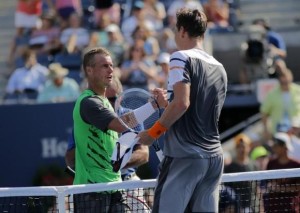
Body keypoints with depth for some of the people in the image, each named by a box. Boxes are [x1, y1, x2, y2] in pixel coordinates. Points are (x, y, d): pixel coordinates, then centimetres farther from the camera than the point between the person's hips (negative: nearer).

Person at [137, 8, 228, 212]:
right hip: (214, 156, 7)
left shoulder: (182, 58, -6)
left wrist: (153, 132, -7)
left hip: (185, 155, -7)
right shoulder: (219, 68, 15)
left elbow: (182, 103, -17)